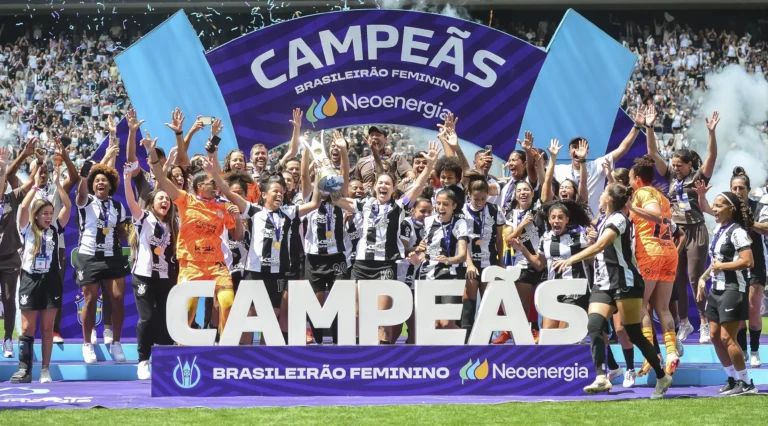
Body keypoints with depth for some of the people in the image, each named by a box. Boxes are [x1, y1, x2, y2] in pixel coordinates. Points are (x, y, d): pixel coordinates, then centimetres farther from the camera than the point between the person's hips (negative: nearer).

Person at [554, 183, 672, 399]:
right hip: (603, 283, 8)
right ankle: (601, 378, -23)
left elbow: (599, 246, -25)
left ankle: (662, 377, 13)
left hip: (625, 283, -8)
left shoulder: (618, 219, -12)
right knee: (594, 326, -14)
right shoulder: (605, 221, 15)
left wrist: (570, 260, -29)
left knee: (634, 334, -3)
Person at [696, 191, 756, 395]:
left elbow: (748, 261, -25)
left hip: (733, 289, -9)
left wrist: (721, 266, -16)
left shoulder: (736, 232, -15)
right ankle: (733, 379, 19)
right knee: (715, 336, 9)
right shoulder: (718, 229, 13)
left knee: (727, 337, -10)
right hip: (716, 289, 9)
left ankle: (746, 383, -2)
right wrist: (703, 278, 13)